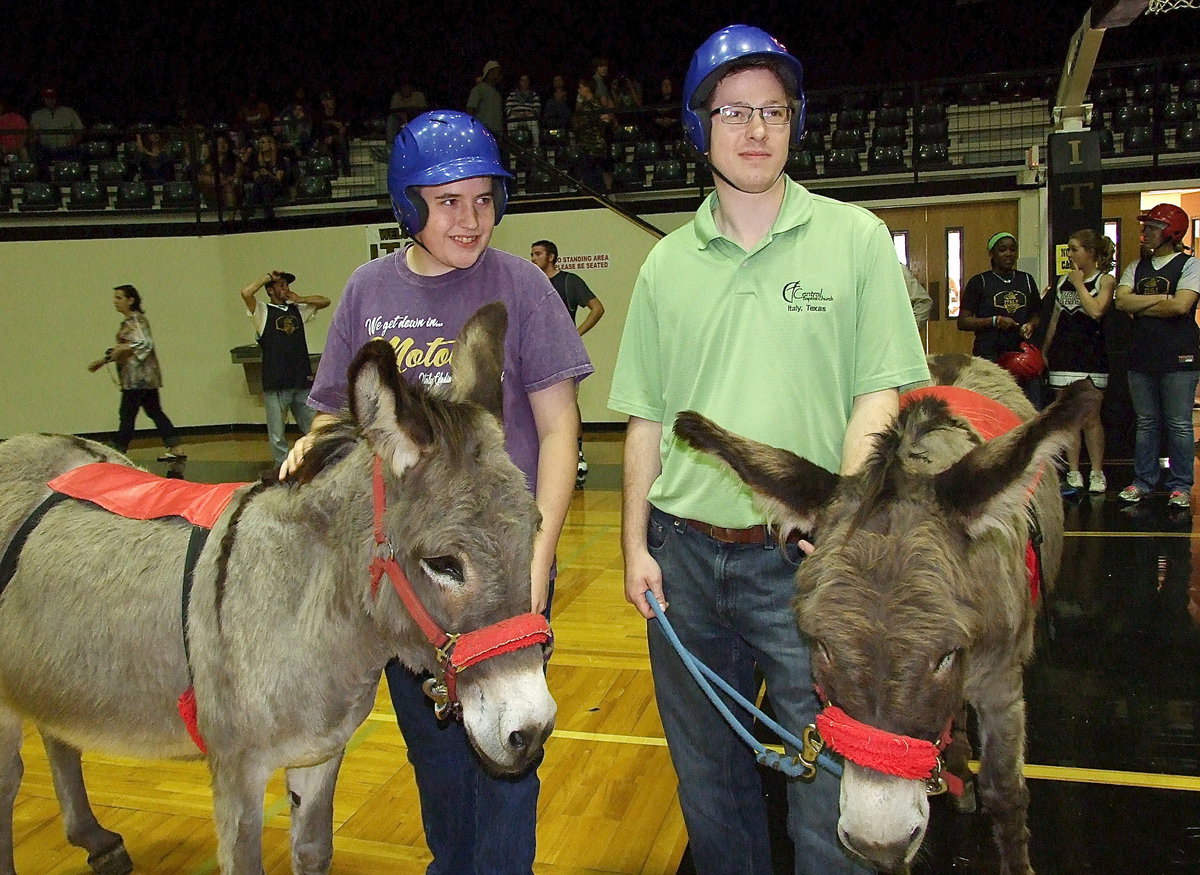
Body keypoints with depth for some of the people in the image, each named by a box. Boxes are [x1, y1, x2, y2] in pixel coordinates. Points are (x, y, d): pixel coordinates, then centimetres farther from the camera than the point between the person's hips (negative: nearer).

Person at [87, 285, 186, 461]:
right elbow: (122, 349, 25)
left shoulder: (136, 319, -10)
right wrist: (103, 360, 20)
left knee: (127, 414, -3)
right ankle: (176, 449, 7)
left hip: (139, 376, -10)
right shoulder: (127, 321, 19)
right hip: (145, 376, 10)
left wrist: (123, 347, -19)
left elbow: (146, 343, -21)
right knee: (154, 411, 8)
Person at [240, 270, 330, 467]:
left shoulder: (298, 309, 15)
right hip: (276, 384, -4)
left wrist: (300, 299, 6)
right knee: (277, 436, 1)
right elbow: (245, 292, -14)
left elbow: (325, 301, 18)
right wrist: (269, 276, -4)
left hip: (302, 381, 4)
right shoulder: (263, 311, 3)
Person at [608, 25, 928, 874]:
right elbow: (648, 418, 8)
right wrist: (636, 545, 3)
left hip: (803, 559, -3)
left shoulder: (856, 238, 0)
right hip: (684, 554, 3)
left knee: (829, 783, 6)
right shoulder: (667, 262, 7)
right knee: (707, 775, 18)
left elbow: (877, 397, -5)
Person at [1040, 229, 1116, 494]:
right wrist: (1044, 352, 15)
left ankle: (1097, 473, 9)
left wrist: (1079, 284, -9)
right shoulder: (1064, 281, 13)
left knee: (1090, 418, -2)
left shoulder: (1105, 280, -2)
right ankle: (1073, 473, 9)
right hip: (1063, 353, 5)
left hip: (1090, 353, -5)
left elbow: (1095, 311, -19)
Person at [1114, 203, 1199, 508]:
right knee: (1146, 423, 11)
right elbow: (1121, 302, -3)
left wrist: (1140, 307, -7)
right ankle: (1143, 481, 19)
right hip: (1141, 355, 5)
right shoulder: (1136, 267, 12)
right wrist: (1162, 299, -11)